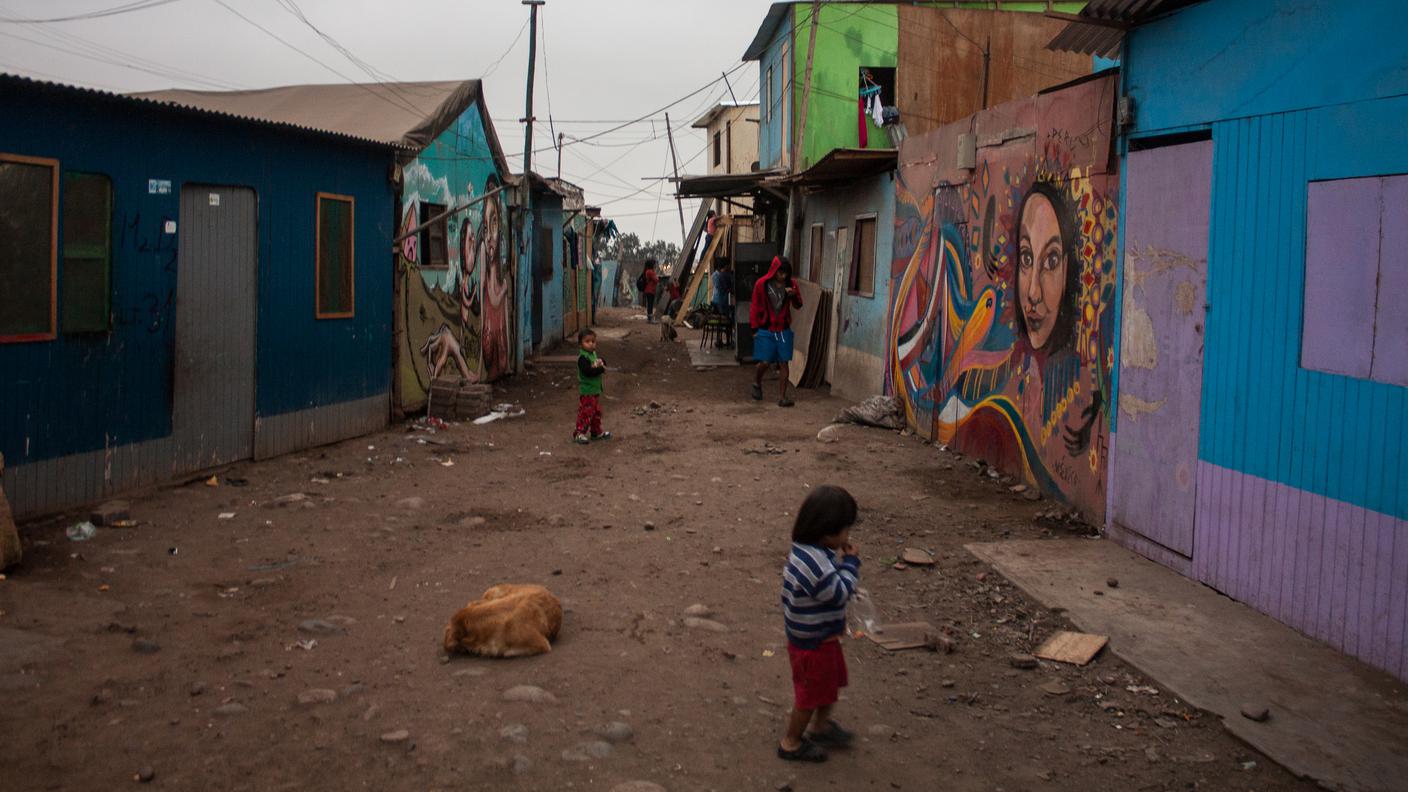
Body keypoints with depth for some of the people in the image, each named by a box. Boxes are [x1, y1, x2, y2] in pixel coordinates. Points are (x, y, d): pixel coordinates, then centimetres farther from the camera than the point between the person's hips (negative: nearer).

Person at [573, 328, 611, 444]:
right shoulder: (582, 357, -19)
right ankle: (579, 434, 0)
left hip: (595, 390, 9)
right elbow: (588, 371, -30)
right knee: (585, 413, -6)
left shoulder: (593, 354, 10)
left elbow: (603, 363, 15)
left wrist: (601, 362, -8)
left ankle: (596, 432, 30)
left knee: (597, 412, 18)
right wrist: (601, 369, -22)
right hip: (586, 391, -9)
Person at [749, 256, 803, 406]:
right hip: (765, 330, -2)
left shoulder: (791, 284, 2)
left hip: (784, 330, 2)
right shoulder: (762, 284, -7)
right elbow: (755, 307, -1)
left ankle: (782, 397, 3)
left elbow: (798, 305, 8)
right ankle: (757, 382, 28)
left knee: (784, 363, -2)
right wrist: (754, 329, -2)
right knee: (765, 362, -4)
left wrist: (793, 295, -14)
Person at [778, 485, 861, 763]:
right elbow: (840, 592, -29)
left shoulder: (813, 552, -2)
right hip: (812, 644, -10)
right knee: (811, 694, 10)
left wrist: (842, 561, -2)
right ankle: (791, 743, 30)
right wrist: (851, 562, -19)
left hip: (824, 636, 10)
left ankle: (821, 726, 50)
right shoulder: (813, 561, -35)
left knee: (831, 683, 28)